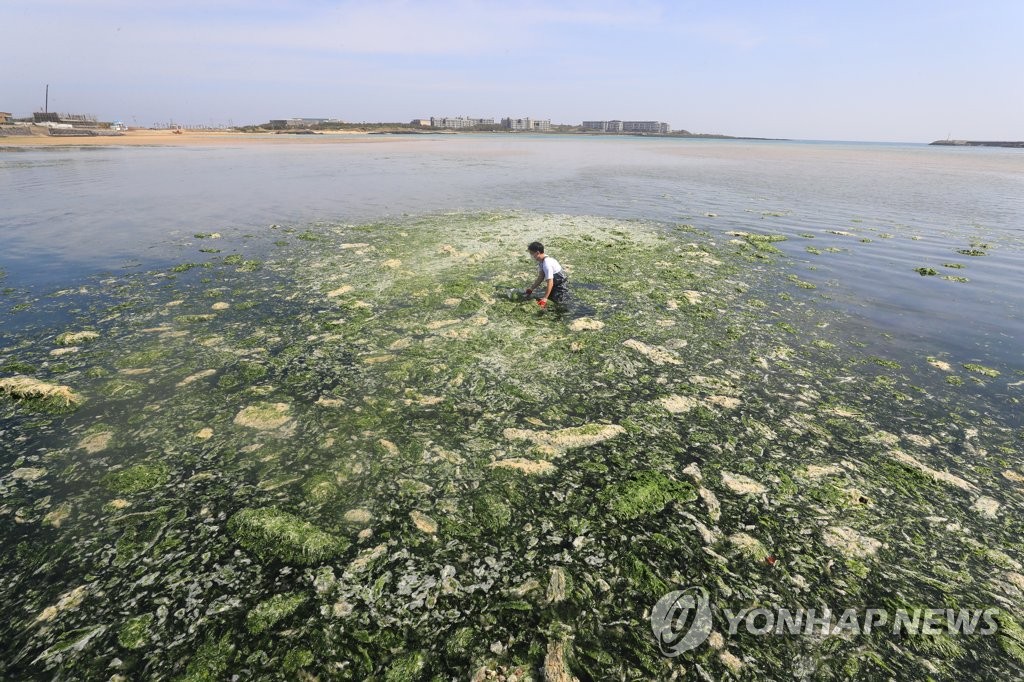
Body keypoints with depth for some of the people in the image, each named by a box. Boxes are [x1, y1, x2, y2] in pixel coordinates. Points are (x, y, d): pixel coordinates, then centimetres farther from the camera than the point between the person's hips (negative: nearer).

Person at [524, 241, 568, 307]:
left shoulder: (547, 263, -34)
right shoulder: (541, 261, -5)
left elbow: (550, 283, -34)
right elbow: (540, 278, 6)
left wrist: (545, 298, -35)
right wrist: (531, 289, 5)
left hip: (561, 283, -9)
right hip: (555, 282, 9)